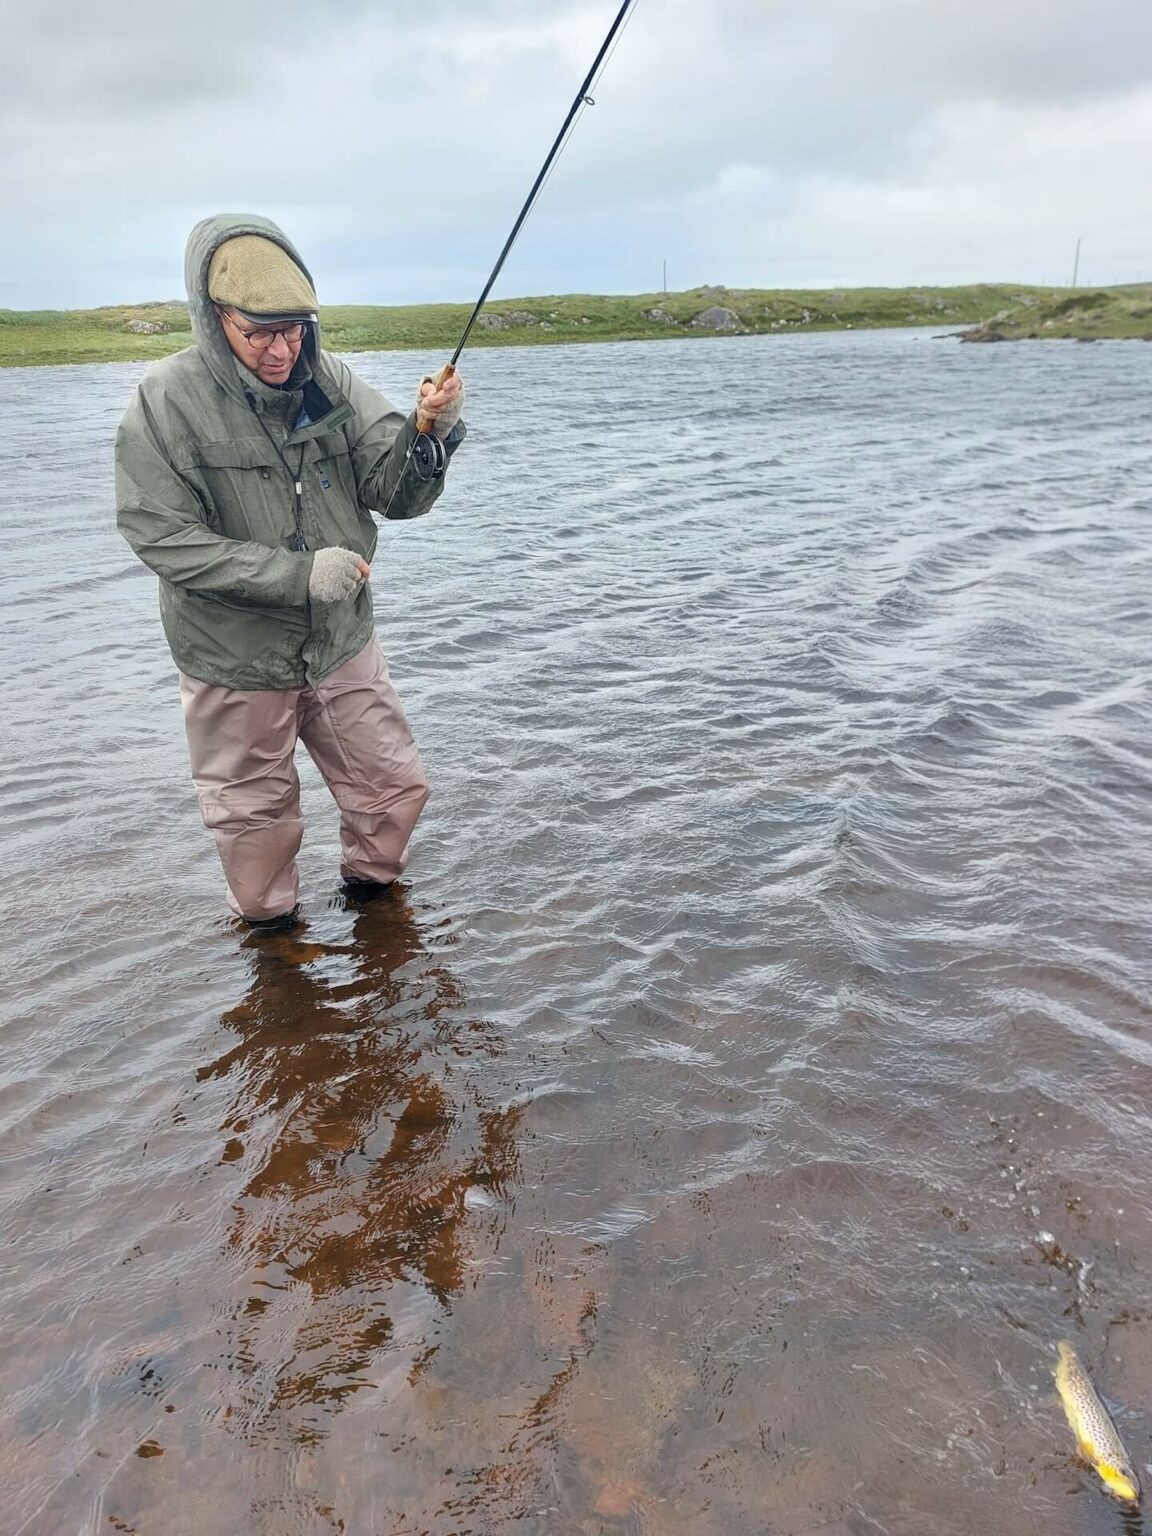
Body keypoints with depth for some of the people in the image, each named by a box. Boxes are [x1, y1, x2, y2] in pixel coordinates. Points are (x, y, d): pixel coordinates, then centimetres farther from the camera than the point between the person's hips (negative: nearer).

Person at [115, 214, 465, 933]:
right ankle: (272, 928, 42)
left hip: (343, 643, 3)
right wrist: (299, 574, -27)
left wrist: (429, 432, -32)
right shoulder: (168, 400, -16)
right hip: (236, 661, -3)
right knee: (255, 816, 14)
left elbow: (396, 494, -10)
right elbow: (162, 535, -19)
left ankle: (370, 888, 44)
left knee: (396, 787, 14)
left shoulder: (332, 381, -8)